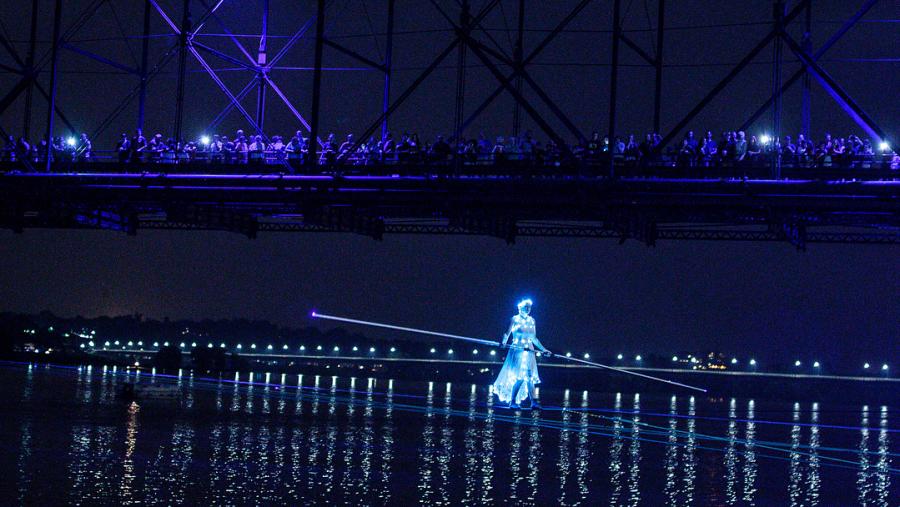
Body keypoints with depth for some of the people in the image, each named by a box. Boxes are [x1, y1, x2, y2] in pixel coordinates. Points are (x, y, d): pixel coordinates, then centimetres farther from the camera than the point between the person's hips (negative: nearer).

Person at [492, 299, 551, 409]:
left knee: (529, 377, -4)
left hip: (529, 351, 5)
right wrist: (504, 342, -30)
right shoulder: (515, 319, -2)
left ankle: (534, 401, -11)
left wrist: (543, 349, 20)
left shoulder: (531, 320, 13)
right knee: (520, 377, -10)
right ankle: (512, 401, 1)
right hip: (517, 350, -5)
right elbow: (507, 333, -10)